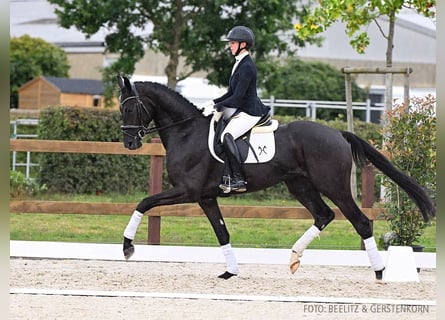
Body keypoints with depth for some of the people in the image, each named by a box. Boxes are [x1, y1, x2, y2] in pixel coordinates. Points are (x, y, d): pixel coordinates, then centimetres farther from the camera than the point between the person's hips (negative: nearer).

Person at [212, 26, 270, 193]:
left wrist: (218, 106, -14)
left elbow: (237, 97, -21)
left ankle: (238, 180, -30)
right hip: (241, 110, 11)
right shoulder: (240, 63, 14)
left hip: (250, 113, -11)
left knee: (227, 136, -29)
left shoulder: (247, 67, -18)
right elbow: (231, 93, 19)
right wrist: (214, 102, 8)